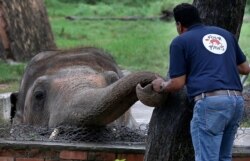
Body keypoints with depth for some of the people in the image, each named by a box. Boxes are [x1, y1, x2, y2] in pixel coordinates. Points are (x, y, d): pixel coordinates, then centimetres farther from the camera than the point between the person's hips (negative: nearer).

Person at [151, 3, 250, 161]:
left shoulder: (180, 41, 6)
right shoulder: (225, 34, 22)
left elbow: (178, 83, 3)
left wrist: (161, 86, 24)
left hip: (210, 102, -6)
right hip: (236, 100, 6)